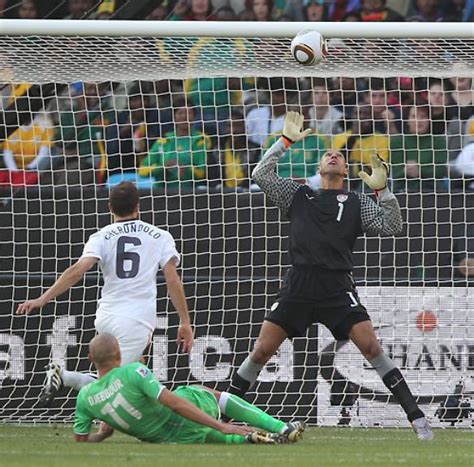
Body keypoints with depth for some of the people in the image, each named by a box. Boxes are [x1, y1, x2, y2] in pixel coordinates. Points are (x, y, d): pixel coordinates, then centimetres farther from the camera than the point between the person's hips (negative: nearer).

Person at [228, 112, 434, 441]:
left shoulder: (357, 203, 12)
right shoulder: (299, 196, 16)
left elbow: (392, 226, 4)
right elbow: (261, 175, 9)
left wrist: (381, 189, -8)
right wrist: (286, 141, 7)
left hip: (338, 289, -1)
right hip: (298, 287, 1)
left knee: (371, 346, -12)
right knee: (262, 350, -2)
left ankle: (415, 415, -9)